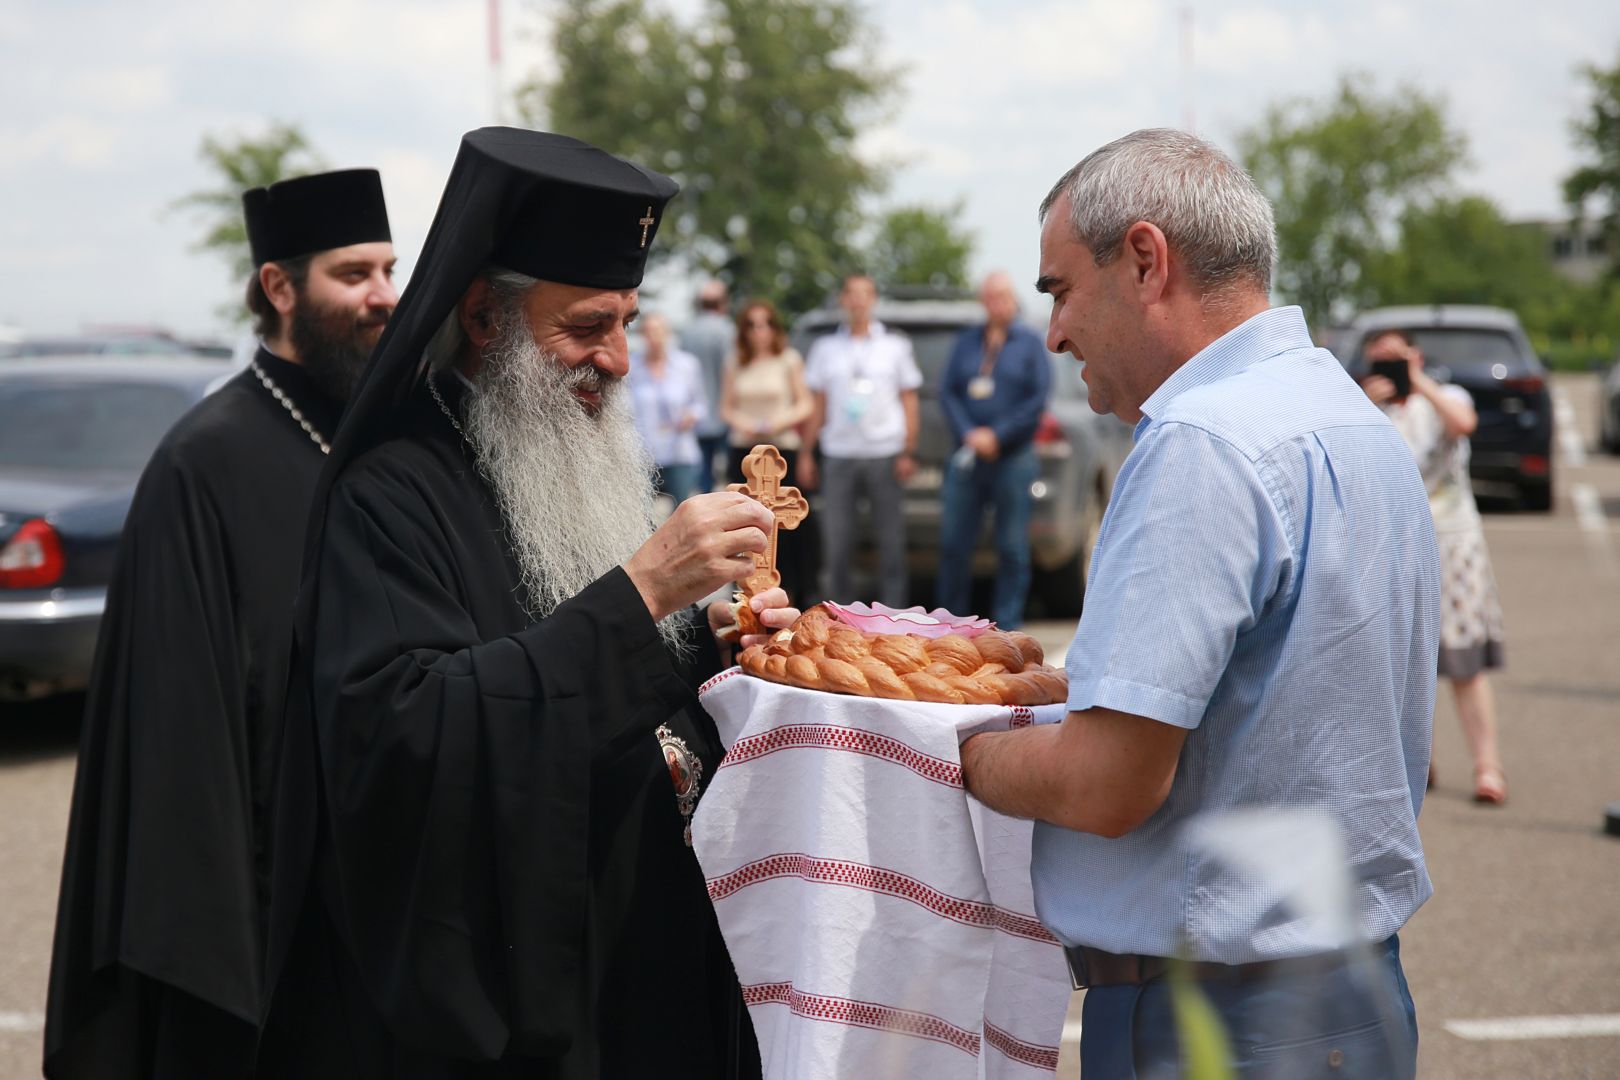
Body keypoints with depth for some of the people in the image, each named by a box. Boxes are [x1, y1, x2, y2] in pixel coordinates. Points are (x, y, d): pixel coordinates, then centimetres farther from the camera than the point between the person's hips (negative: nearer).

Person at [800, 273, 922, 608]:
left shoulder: (895, 346, 8)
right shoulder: (825, 348, 12)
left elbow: (909, 401, 7)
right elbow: (818, 405, 12)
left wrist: (908, 452, -2)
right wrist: (806, 453, 5)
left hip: (885, 454, -1)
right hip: (839, 456, 1)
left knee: (890, 539, -1)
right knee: (836, 539, 0)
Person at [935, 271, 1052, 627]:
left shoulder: (1030, 343, 3)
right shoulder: (967, 341, 12)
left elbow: (1038, 398, -4)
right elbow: (947, 391, 7)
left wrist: (997, 435, -11)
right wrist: (968, 434, -9)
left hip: (1014, 460, -3)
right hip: (967, 460, 3)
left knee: (1012, 548, 0)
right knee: (953, 541, 3)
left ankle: (1006, 626, 6)